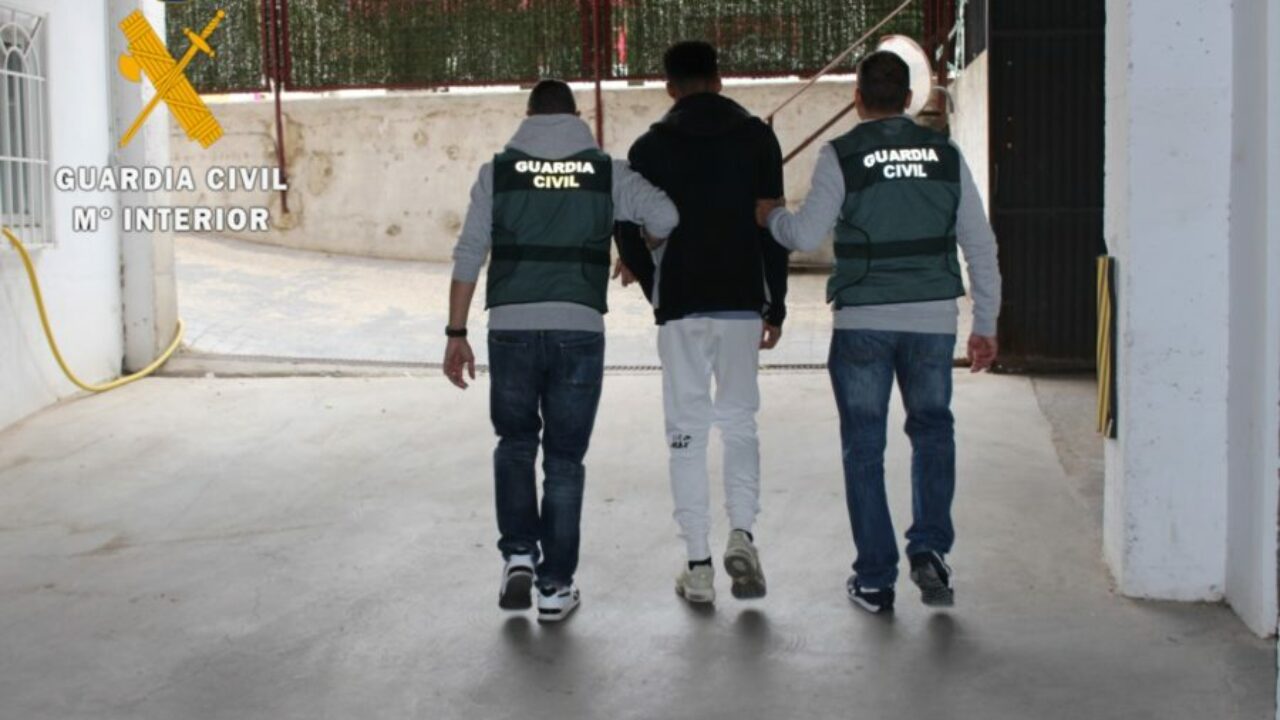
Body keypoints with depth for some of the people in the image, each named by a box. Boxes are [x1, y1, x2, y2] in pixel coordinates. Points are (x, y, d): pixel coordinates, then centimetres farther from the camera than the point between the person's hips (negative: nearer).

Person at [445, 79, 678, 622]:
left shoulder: (498, 171, 5)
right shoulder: (605, 171, 5)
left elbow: (468, 258, 1)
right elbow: (665, 216, -6)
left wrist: (457, 334, 6)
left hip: (511, 327, 0)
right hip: (579, 328, 0)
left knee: (515, 443, 20)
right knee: (565, 459, 9)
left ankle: (518, 554, 5)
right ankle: (555, 586, 12)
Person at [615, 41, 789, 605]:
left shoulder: (651, 147, 1)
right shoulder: (756, 138, 3)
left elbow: (630, 232, 1)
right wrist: (775, 305, 8)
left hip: (681, 307, -1)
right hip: (742, 303, 1)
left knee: (687, 432, 4)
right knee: (739, 421, 14)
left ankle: (698, 565, 3)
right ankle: (742, 533, -5)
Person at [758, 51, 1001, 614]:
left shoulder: (841, 155, -4)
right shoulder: (945, 154, 5)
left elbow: (807, 235, -10)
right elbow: (980, 246, 5)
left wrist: (770, 216, 12)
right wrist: (986, 325, 12)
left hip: (863, 321, -2)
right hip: (933, 318, 2)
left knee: (864, 446, 8)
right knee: (932, 428, 19)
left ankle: (875, 580, 11)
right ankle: (930, 547, 3)